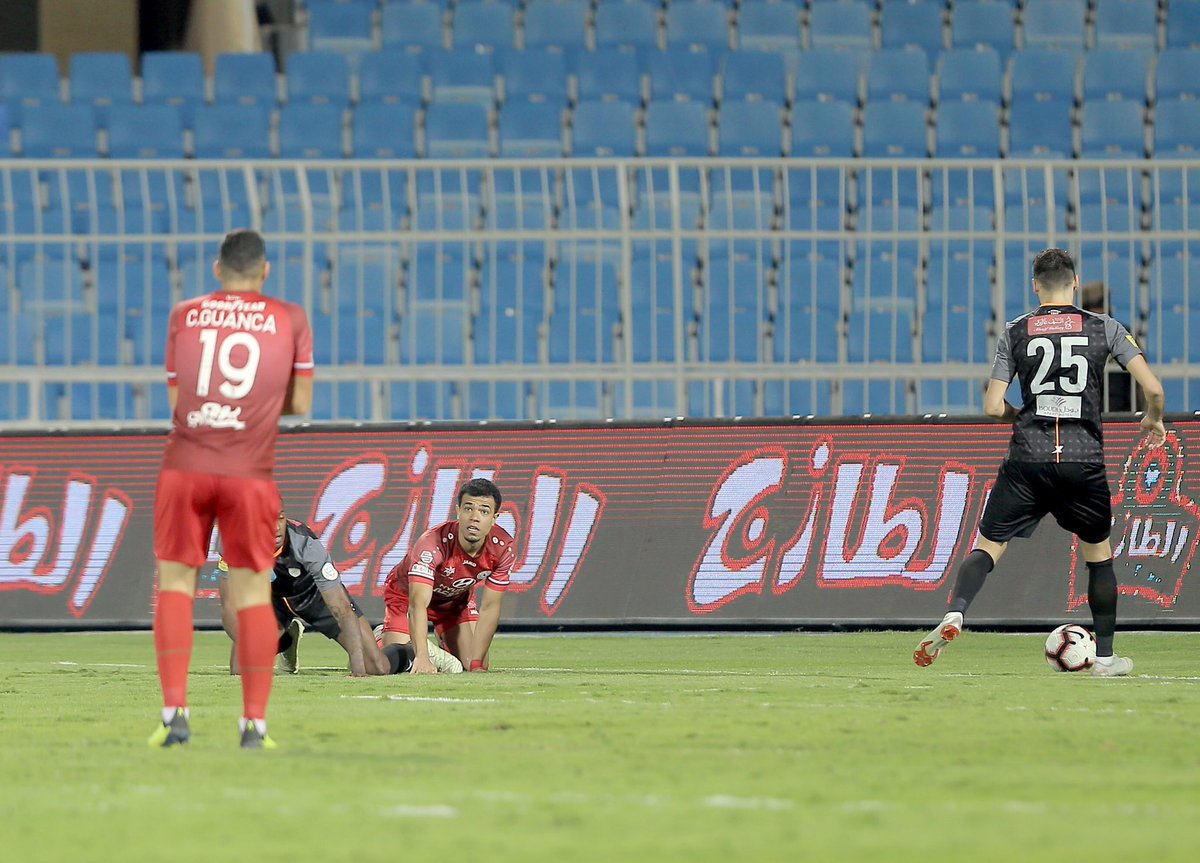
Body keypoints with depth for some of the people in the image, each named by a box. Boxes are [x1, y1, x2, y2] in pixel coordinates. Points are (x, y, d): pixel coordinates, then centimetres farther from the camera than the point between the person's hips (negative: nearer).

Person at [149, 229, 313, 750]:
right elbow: (300, 403, 9)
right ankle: (254, 723, 2)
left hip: (185, 468, 0)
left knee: (175, 581, 7)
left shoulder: (184, 316, 9)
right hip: (250, 474, 0)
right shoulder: (290, 320, 6)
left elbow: (176, 399, 13)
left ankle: (175, 709, -7)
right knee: (253, 592, 5)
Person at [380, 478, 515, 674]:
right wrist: (421, 657, -63)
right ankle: (381, 639, 21)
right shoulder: (432, 544, -41)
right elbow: (418, 604, -49)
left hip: (458, 598, 4)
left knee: (480, 670, -6)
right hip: (406, 595, -4)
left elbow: (490, 608, -19)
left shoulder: (503, 547, -26)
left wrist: (477, 664, -25)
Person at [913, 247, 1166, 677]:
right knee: (1099, 553, 18)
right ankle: (1105, 656, 18)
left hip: (1028, 459, 0)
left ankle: (954, 614, -23)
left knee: (988, 546, 4)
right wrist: (1153, 419, 21)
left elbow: (992, 407, 3)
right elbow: (1153, 388, -1)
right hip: (1085, 458, 0)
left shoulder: (1016, 332, 6)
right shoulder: (1103, 327, 4)